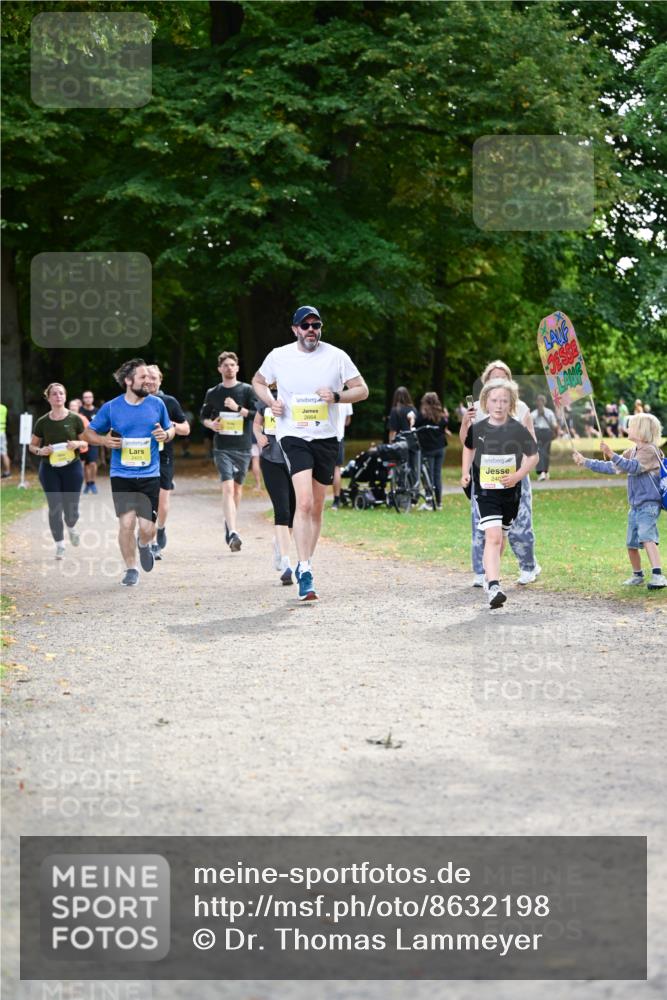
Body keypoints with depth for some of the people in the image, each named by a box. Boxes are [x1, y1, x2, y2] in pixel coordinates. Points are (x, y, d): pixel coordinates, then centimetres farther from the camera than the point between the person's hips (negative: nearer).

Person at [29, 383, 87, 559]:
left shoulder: (75, 419, -3)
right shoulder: (42, 422, -2)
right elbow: (32, 445, 8)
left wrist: (78, 444, -15)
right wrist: (40, 451, -13)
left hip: (72, 467, 0)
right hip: (49, 469, 0)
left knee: (71, 507, 3)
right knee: (55, 507, -1)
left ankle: (71, 527, 38)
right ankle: (59, 545, 11)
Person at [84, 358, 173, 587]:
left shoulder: (156, 404, 2)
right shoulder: (111, 407, -2)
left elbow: (170, 429, 15)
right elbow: (89, 433, 9)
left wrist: (165, 434, -8)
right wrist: (104, 440, -11)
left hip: (149, 475, 1)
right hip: (121, 475, -1)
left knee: (147, 527, -3)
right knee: (126, 523, -11)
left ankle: (144, 545, 34)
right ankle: (131, 570, 8)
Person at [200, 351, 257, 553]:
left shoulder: (247, 390, 3)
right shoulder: (213, 393, 7)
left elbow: (258, 415, -3)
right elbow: (203, 416, 18)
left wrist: (239, 409, -15)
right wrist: (210, 424, -3)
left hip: (243, 447, 1)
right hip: (222, 447, -1)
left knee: (237, 487, 13)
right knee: (227, 487, -15)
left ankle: (229, 523, 36)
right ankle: (232, 533, -25)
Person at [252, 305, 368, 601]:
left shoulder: (336, 356, 0)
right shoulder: (278, 356, 1)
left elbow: (362, 389, 5)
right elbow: (258, 381, 19)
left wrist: (336, 396, -14)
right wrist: (271, 402, -1)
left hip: (326, 437, 2)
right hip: (293, 435, -2)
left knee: (317, 507, 9)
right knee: (304, 502, -20)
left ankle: (305, 564, 27)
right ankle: (305, 573, -21)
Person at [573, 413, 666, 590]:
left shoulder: (650, 450, -10)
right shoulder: (632, 452, 17)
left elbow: (633, 467, -25)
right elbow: (611, 468, 24)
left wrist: (612, 454, -35)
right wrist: (586, 462, 22)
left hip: (649, 504, -9)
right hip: (635, 506, 9)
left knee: (646, 537, -26)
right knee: (631, 543, 12)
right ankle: (637, 575, 29)